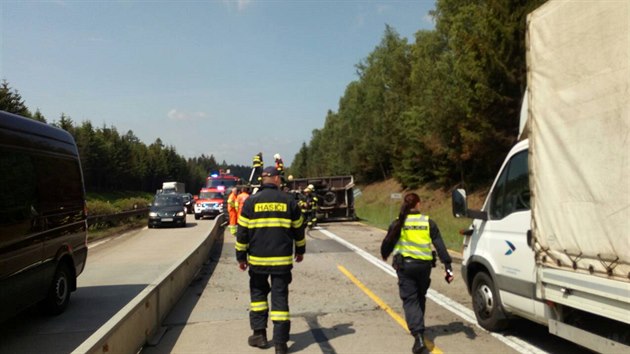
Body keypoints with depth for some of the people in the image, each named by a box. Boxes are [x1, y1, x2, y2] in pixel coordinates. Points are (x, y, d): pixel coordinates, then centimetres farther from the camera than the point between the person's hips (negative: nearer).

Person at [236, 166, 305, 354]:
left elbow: (242, 231, -1)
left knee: (258, 293, 19)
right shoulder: (289, 201, 1)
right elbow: (298, 229, 9)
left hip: (257, 259, 0)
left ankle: (259, 333, 19)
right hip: (282, 259, 0)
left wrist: (241, 256, 8)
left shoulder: (251, 201, -1)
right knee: (280, 298, 4)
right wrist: (300, 250, 22)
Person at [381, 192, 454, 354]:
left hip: (405, 265, -2)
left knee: (410, 300, -1)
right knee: (420, 297, 23)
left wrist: (384, 255, 25)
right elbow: (439, 245, -4)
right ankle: (418, 327, 39)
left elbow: (388, 242, 3)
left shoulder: (398, 223, -4)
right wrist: (448, 266, -4)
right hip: (424, 265, 3)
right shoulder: (428, 222, 0)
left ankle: (419, 336, -15)